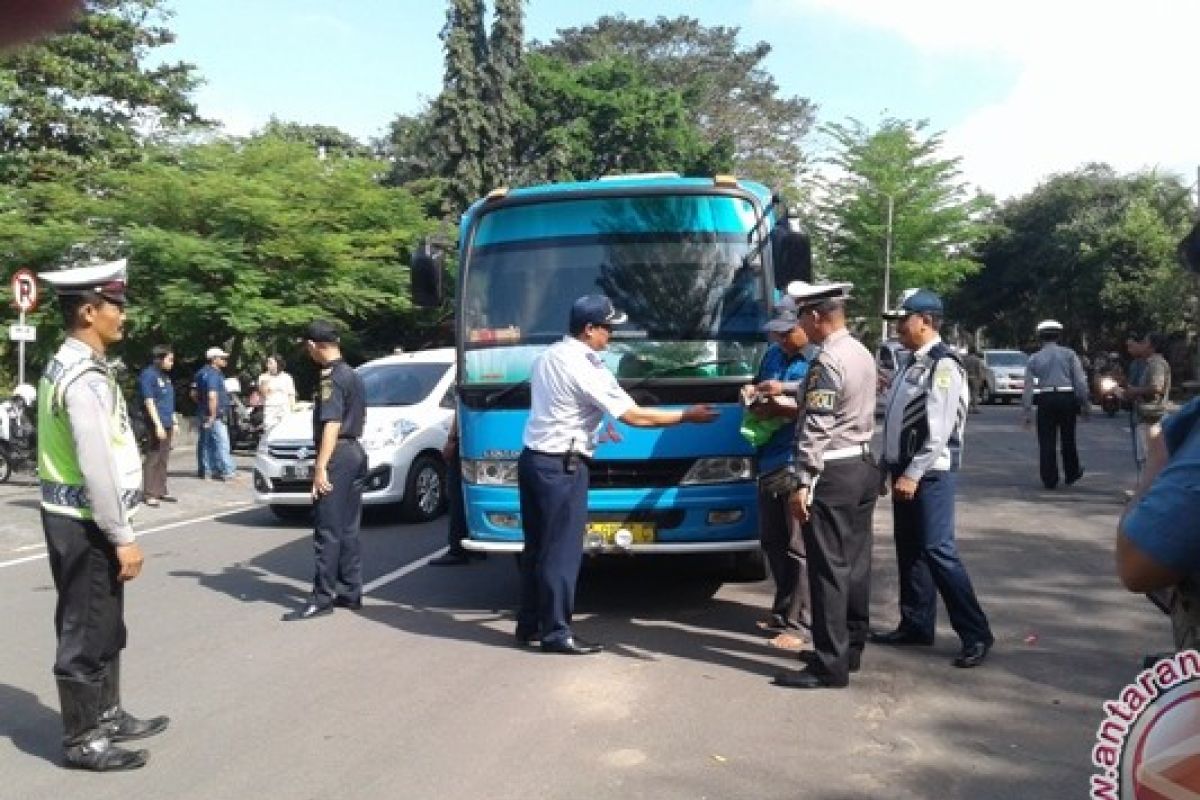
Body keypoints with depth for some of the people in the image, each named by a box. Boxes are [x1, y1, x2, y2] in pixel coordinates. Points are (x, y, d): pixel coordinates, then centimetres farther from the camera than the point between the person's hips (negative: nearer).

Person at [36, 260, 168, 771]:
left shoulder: (65, 366, 11)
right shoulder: (86, 378, -21)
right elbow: (96, 468, -24)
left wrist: (117, 532, 17)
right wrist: (123, 537, -18)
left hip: (75, 518, 10)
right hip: (84, 524, -10)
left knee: (104, 629, 20)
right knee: (85, 635, 3)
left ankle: (107, 717, 35)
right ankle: (82, 740, 16)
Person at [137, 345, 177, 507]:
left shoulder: (165, 376, 15)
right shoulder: (148, 375, -11)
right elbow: (149, 402, -16)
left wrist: (173, 422, 20)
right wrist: (158, 424, -20)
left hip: (167, 424, 9)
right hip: (156, 425, -9)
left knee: (163, 459, 12)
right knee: (152, 458, -6)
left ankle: (161, 491, 19)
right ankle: (150, 494, -3)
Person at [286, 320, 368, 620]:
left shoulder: (330, 378, -14)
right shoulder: (353, 375, 15)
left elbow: (332, 425, -21)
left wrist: (320, 467, -23)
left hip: (337, 455, -10)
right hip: (356, 453, 10)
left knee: (328, 531, -6)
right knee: (349, 529, 13)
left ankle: (322, 598, -3)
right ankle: (350, 593, 18)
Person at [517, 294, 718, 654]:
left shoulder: (547, 356, 11)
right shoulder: (585, 368, -15)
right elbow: (634, 416, -15)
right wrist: (687, 415, -7)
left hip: (533, 459, 9)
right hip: (561, 467, -9)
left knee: (537, 546, 15)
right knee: (562, 550, -1)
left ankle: (529, 624, 24)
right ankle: (555, 632, 6)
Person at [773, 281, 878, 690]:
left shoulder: (827, 361, -17)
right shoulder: (862, 354, 12)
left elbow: (817, 429, -21)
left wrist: (802, 484, -19)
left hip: (833, 473, -10)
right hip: (863, 465, 10)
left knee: (828, 569, -4)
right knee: (855, 563, 15)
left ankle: (830, 665, 1)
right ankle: (850, 648, 26)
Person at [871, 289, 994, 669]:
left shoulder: (944, 365, -15)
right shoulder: (913, 363, 14)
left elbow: (939, 429, -21)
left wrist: (913, 474, -22)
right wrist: (888, 467, 15)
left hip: (930, 473, -9)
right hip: (905, 470, 9)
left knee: (937, 550, -8)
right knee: (908, 549, 13)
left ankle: (976, 633, 2)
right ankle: (916, 624, 25)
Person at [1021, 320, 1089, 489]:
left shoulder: (1034, 358, 7)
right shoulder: (1069, 354, 4)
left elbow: (1028, 387, 3)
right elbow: (1080, 380, -3)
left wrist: (1027, 411, 4)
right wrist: (1084, 403, 2)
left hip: (1045, 400, 0)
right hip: (1067, 399, 0)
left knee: (1047, 442, 3)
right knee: (1068, 439, 15)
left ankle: (1049, 480, 2)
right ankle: (1072, 474, 28)